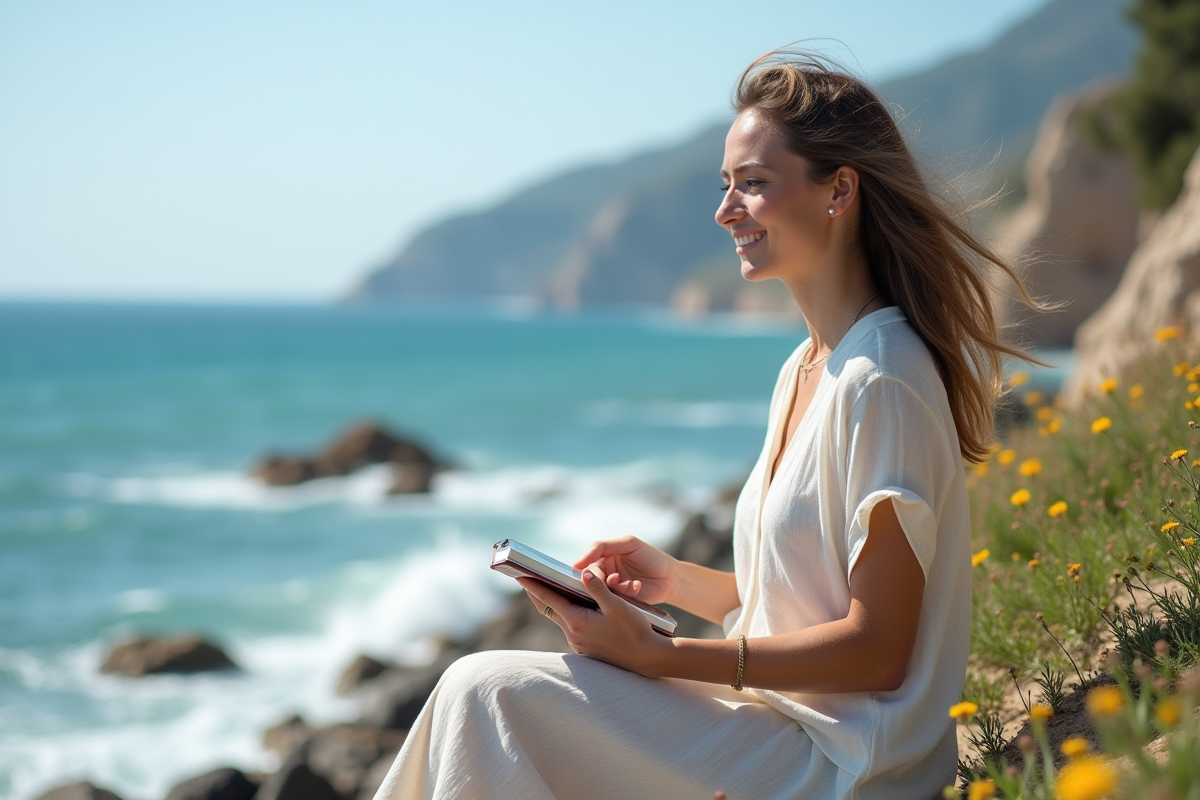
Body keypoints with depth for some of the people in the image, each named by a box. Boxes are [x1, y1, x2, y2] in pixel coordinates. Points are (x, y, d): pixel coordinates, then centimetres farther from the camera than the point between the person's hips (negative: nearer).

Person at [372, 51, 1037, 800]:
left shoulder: (879, 382, -18)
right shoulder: (805, 370, 12)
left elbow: (876, 649, -19)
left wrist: (661, 657, -20)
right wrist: (679, 580, 3)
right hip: (784, 720, 9)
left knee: (489, 695, -16)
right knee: (484, 693, 1)